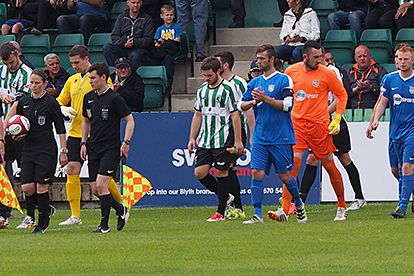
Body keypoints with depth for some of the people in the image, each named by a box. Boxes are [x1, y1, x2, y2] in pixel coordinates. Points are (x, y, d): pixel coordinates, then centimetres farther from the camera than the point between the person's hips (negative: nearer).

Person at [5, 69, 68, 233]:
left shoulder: (51, 103, -5)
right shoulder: (23, 102, 9)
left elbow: (60, 129, -4)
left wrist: (63, 151, -7)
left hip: (46, 150, -5)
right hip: (28, 150, 5)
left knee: (41, 186, -5)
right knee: (26, 187, -3)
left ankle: (42, 224, 6)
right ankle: (47, 209, 23)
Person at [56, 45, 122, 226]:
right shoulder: (72, 81, 14)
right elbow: (60, 102, 20)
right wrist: (63, 109, -2)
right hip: (75, 134, 6)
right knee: (72, 170, -3)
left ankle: (121, 203, 20)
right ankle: (75, 215, 0)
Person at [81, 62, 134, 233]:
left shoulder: (114, 98, -8)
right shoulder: (89, 98, 11)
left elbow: (129, 120, -4)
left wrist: (126, 142, -13)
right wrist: (83, 143, 13)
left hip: (111, 148, -7)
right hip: (94, 148, 7)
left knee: (101, 184, -16)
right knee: (95, 190, 3)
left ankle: (104, 225, -7)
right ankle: (121, 211, 25)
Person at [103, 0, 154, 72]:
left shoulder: (147, 19, 11)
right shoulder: (121, 17, 18)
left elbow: (148, 39, 3)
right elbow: (114, 36, 9)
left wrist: (134, 42, -16)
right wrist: (124, 43, -12)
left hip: (138, 48, -3)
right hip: (122, 48, 3)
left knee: (134, 55, -38)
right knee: (107, 47, -26)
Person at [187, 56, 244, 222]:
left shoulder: (227, 89, -8)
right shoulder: (202, 90, 12)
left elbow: (235, 115, -8)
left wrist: (238, 141, -11)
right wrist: (192, 138, 14)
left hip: (223, 139, -6)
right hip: (205, 140, 6)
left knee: (221, 172, -4)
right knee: (199, 172, -2)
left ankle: (221, 212, 2)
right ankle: (224, 196, 19)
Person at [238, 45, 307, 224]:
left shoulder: (283, 80, -4)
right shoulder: (255, 82, 12)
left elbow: (288, 104, -14)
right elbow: (241, 105, 13)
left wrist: (265, 99, -20)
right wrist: (252, 102, -8)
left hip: (281, 138, -5)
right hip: (260, 138, 5)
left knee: (284, 176, 3)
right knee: (257, 173, -8)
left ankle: (299, 204, 28)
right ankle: (257, 214, -8)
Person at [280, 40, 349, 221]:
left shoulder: (327, 73, -3)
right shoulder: (291, 71, 3)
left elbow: (342, 95, 6)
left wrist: (337, 120, -2)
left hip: (319, 125, -1)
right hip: (297, 123, 1)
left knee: (329, 165, 7)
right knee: (292, 164, -12)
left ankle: (342, 207, 24)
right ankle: (284, 208, -15)